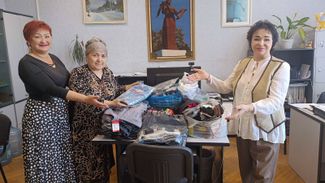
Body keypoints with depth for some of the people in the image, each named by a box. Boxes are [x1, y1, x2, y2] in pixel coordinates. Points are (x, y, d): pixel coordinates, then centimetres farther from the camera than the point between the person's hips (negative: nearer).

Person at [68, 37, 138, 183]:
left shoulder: (108, 72, 7)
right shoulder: (78, 74, -13)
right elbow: (83, 102, -25)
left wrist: (128, 88, 5)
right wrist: (109, 104, -33)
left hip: (106, 126, 6)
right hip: (87, 130, -5)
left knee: (104, 163, 15)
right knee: (88, 166, 4)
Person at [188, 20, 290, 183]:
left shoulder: (281, 67, -13)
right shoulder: (243, 63, 4)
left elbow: (276, 102, -22)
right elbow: (226, 87, 10)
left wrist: (249, 107, -39)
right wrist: (208, 77, -6)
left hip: (265, 131, -5)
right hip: (242, 127, 5)